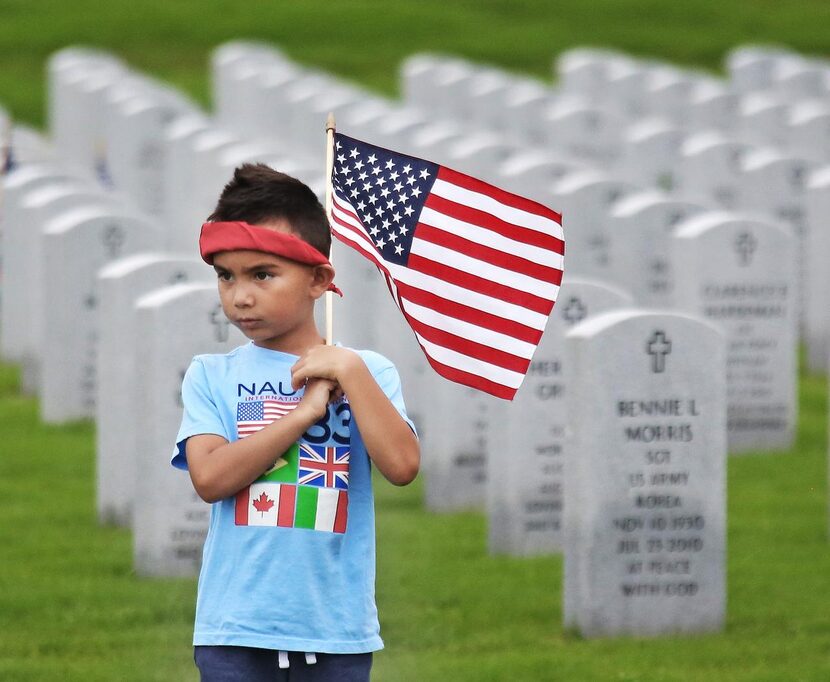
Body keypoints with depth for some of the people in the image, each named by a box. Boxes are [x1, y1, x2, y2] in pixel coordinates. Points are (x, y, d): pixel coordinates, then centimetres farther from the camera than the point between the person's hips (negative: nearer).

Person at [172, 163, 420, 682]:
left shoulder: (366, 372, 5)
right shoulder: (212, 375, 5)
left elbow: (402, 464, -11)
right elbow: (209, 477, -11)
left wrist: (350, 371, -11)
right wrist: (308, 408, -12)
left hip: (336, 630, 0)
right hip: (237, 629, 0)